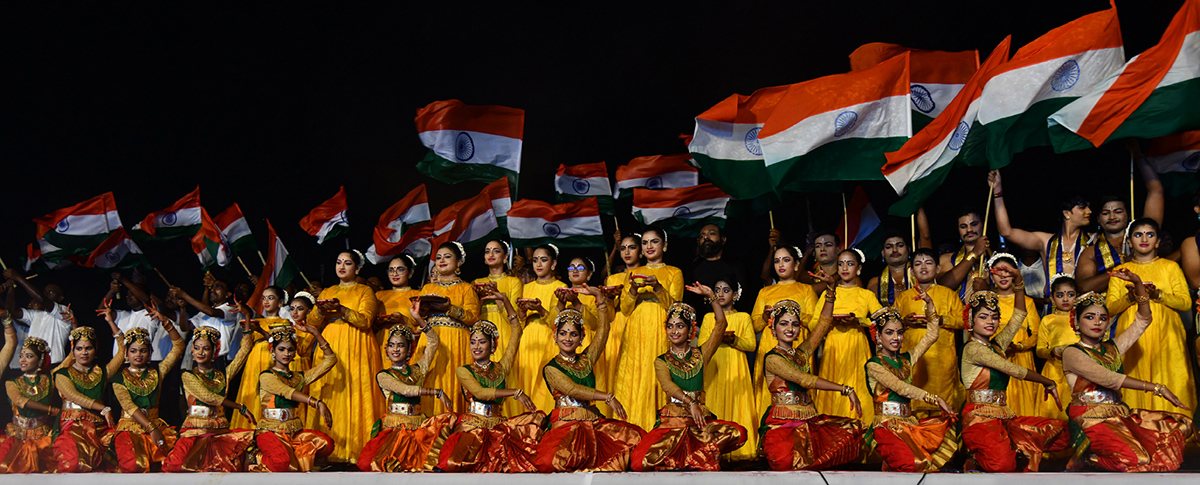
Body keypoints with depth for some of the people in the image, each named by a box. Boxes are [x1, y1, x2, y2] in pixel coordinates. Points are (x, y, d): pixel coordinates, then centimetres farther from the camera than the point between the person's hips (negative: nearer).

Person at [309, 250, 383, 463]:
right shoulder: (327, 292, 22)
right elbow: (312, 322, 13)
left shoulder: (365, 291, 9)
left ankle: (354, 449, -13)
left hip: (355, 349, -4)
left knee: (353, 394, -12)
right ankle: (328, 448, -6)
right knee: (328, 395, -6)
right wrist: (321, 310, -8)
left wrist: (340, 309, -20)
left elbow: (364, 320, -7)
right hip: (329, 347, 4)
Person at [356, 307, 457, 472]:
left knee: (449, 419, -21)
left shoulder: (418, 370, 16)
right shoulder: (383, 376, 5)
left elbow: (433, 342, 11)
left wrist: (418, 318, 3)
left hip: (418, 427, 4)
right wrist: (437, 392, -13)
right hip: (393, 428, -4)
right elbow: (405, 390, -12)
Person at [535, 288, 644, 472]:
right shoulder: (551, 368, 2)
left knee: (635, 437, -12)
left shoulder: (586, 360, 17)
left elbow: (603, 331, 12)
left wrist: (599, 296, 8)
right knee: (549, 462, -35)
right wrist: (608, 397, -16)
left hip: (594, 421, 6)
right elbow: (572, 390, -12)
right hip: (566, 425, -6)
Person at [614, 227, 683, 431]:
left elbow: (673, 305, -3)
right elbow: (625, 308, 8)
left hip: (660, 332, -3)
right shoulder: (634, 273, 17)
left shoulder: (674, 273, 8)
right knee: (632, 380, -5)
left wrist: (657, 287, -18)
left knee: (657, 380, -11)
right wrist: (634, 289, -10)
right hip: (636, 333, 3)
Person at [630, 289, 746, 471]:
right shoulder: (661, 361, 11)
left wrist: (711, 296, 2)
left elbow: (721, 324, 9)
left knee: (738, 433, -28)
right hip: (672, 420, -1)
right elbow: (667, 385, -9)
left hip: (700, 418, 2)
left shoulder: (700, 355, 16)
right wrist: (690, 403, -24)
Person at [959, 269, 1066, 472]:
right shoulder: (973, 349, -8)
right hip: (981, 419, -9)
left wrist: (1018, 281, 10)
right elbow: (1014, 370, -11)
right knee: (1003, 465, -36)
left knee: (1061, 432, 0)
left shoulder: (997, 345, 16)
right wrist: (1048, 383, -1)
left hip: (1004, 417, 9)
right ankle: (977, 457, 1)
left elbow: (1019, 315, 20)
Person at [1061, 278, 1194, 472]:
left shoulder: (1112, 348, 19)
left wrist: (1138, 283, 7)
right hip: (1092, 420, -8)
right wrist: (1156, 388, -18)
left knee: (1183, 424, -8)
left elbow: (1143, 321, 20)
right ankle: (1085, 459, -4)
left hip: (1120, 416, 8)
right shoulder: (1072, 353, -3)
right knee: (1136, 460, -32)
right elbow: (1108, 378, -15)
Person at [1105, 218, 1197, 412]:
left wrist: (1158, 294, -14)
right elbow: (1110, 308, 5)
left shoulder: (1170, 267, 11)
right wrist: (1130, 297, -13)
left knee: (1168, 386, -8)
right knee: (1136, 386, -6)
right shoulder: (1121, 271, 14)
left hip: (1165, 338, -1)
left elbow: (1186, 303, 2)